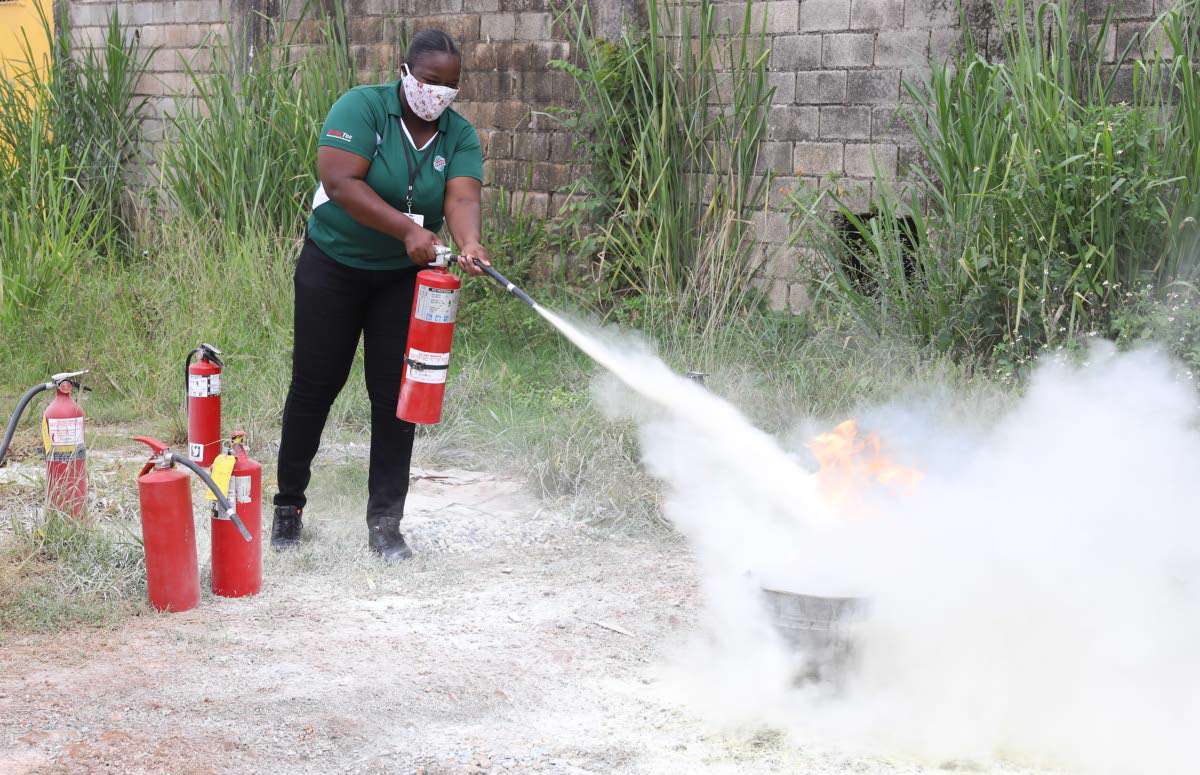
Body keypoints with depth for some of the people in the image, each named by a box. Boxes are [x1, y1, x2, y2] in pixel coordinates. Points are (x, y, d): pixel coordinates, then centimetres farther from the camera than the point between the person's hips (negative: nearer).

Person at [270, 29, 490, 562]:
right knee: (315, 385, 4)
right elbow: (339, 181, -28)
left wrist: (469, 243, -43)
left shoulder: (460, 136, -5)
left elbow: (462, 198, -20)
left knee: (394, 395, 2)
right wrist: (407, 229, -35)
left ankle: (385, 523, 9)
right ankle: (289, 504, 21)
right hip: (333, 267, -3)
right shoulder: (362, 107, -16)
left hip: (402, 278, 3)